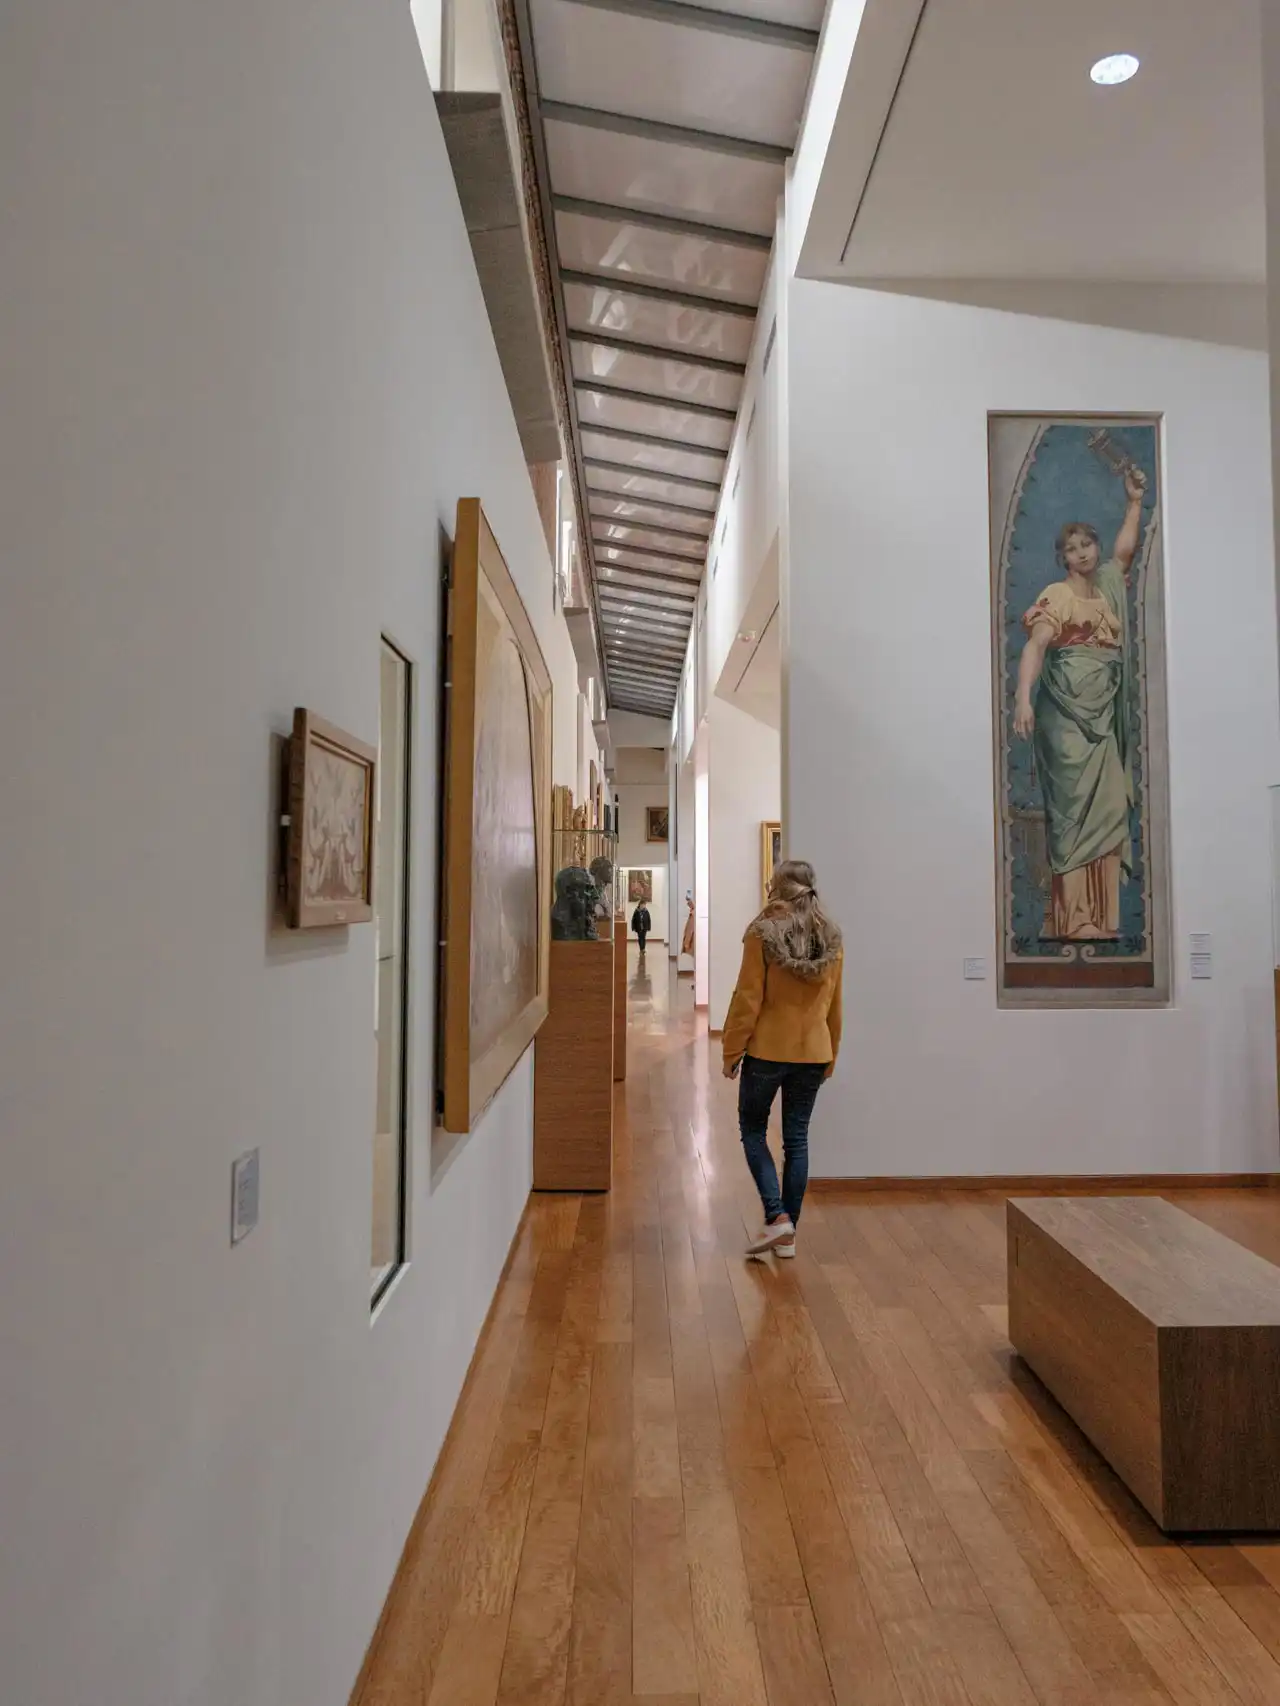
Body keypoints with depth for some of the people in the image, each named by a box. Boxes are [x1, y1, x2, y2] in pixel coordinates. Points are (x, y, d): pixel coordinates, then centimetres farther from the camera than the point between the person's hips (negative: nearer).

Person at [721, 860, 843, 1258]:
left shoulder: (763, 933, -11)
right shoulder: (831, 938, 3)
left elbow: (748, 999, -12)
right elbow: (834, 1005, 9)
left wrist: (732, 1050, -3)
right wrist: (831, 1055, 18)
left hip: (768, 1050, -4)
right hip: (813, 1053, 4)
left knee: (752, 1131, 12)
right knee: (797, 1138, 11)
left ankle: (777, 1216, -1)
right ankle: (788, 1234, 16)